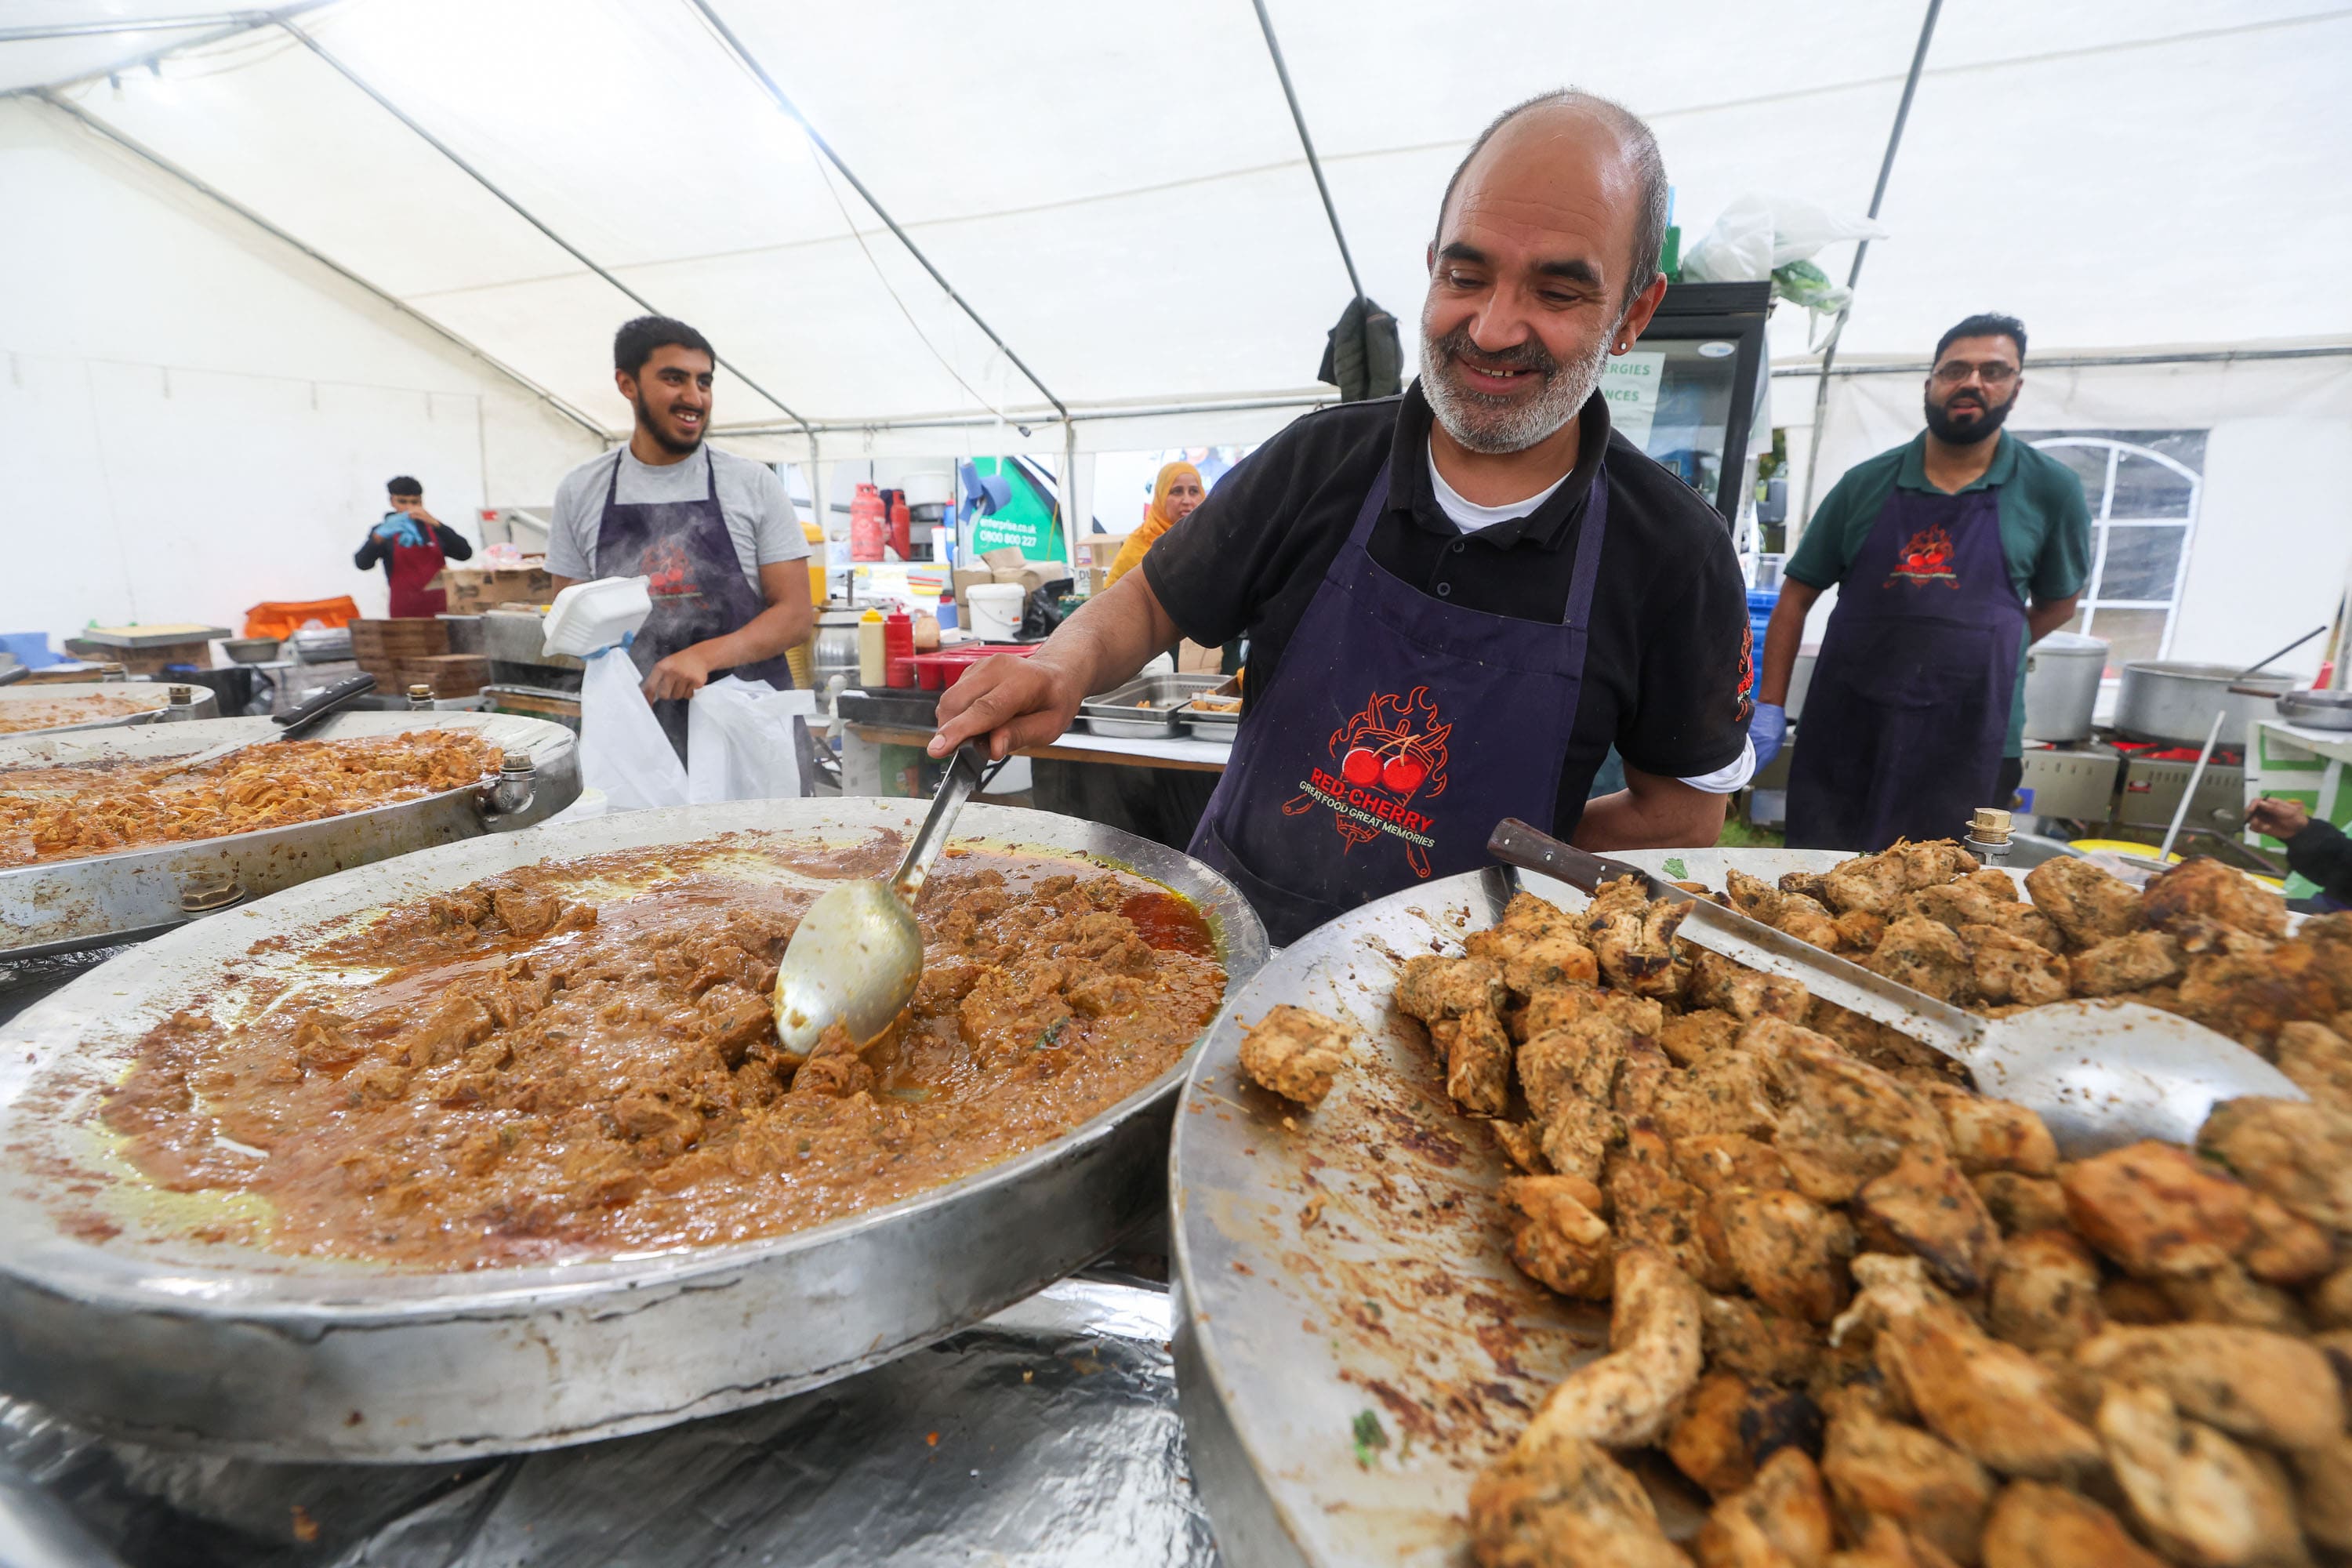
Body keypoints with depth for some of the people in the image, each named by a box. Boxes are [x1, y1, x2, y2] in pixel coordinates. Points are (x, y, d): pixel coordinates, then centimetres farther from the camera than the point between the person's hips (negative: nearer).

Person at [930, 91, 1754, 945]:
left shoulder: (1674, 555, -5)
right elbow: (1148, 602, 7)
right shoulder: (1318, 459, -2)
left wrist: (1494, 859, -4)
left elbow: (1684, 811, 5)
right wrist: (1066, 662, -14)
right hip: (1222, 931, 1)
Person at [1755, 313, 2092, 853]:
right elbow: (1797, 596, 5)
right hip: (1844, 733, 1)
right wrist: (1769, 706, -2)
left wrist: (1977, 654, 9)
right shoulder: (1866, 484, 5)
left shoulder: (2051, 491, 4)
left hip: (1967, 747, 0)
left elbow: (2057, 601, 18)